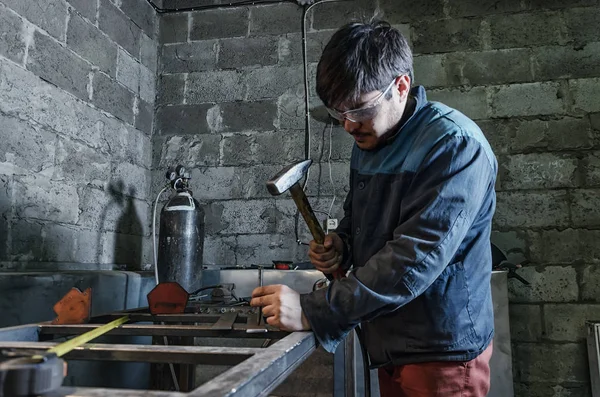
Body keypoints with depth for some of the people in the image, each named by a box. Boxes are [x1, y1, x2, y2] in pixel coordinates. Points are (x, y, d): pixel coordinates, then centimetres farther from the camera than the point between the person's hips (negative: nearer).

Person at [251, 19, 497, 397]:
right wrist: (342, 245, -4)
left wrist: (312, 312, -27)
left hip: (442, 351, -7)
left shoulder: (455, 145, -20)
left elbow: (414, 261, -28)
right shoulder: (367, 143, 4)